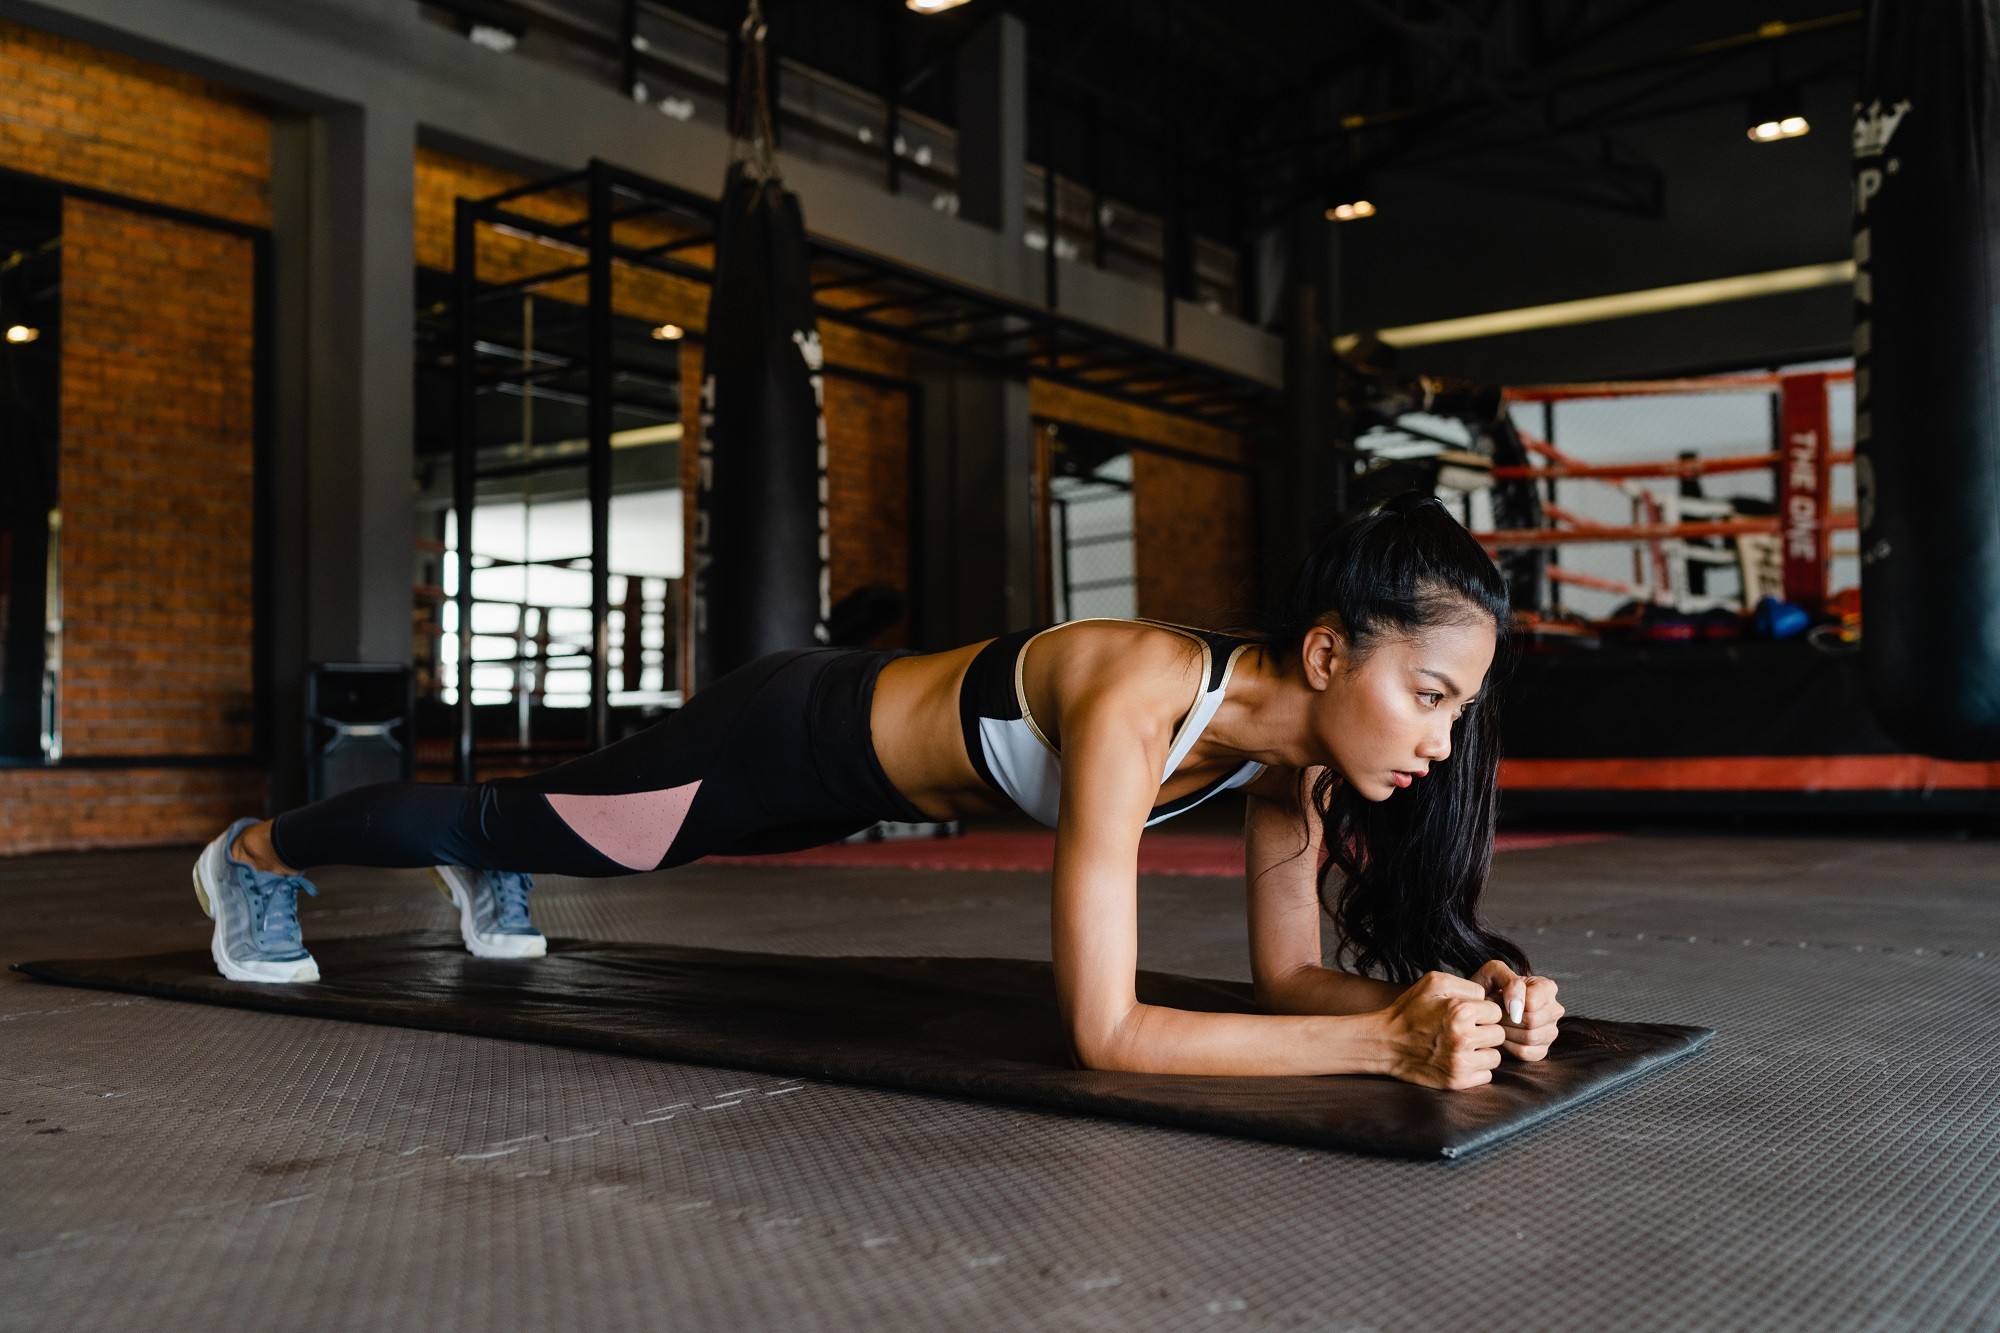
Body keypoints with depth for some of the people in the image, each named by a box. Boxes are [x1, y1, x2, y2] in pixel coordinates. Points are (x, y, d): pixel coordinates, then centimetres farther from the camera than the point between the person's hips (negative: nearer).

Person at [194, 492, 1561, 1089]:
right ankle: (257, 850, 47)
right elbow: (1104, 1030, -43)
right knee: (523, 819, 18)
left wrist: (1457, 992, -28)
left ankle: (486, 882, 67)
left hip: (868, 756, 6)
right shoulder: (1135, 705, -41)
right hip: (792, 739, -6)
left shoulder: (1286, 724, -17)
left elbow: (1288, 970, -11)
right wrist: (1386, 1039, -47)